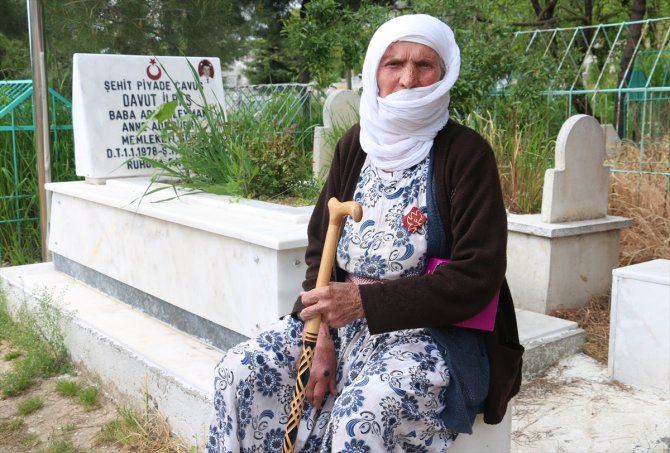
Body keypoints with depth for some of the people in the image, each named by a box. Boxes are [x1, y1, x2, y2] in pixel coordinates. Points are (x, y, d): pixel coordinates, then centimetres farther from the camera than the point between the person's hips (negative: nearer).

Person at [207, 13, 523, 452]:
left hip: (435, 329, -5)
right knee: (240, 371, -11)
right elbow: (320, 246, 7)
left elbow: (477, 276, -17)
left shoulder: (466, 152, -11)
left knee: (361, 414, -32)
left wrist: (363, 301, -24)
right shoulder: (356, 144, 5)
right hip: (345, 319, 6)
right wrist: (321, 334, -9)